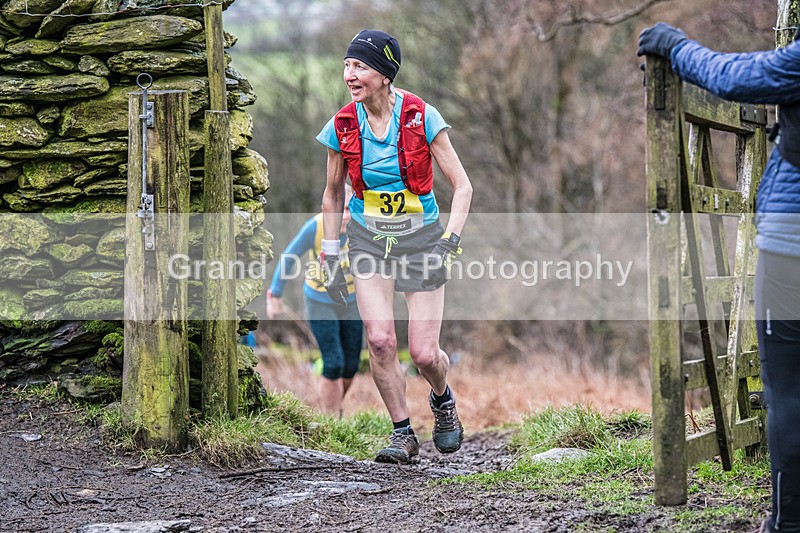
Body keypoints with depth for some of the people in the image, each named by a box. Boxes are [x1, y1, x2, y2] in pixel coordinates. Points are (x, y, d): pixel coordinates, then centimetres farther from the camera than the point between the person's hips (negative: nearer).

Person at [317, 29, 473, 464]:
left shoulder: (422, 118, -15)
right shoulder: (343, 127, -6)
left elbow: (462, 187, -10)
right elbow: (333, 195, 9)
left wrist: (448, 242, -21)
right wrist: (330, 255, 6)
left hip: (420, 238, -2)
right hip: (368, 240, 2)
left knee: (424, 353, -5)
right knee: (379, 339, -15)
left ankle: (442, 400, 30)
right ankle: (402, 434, 2)